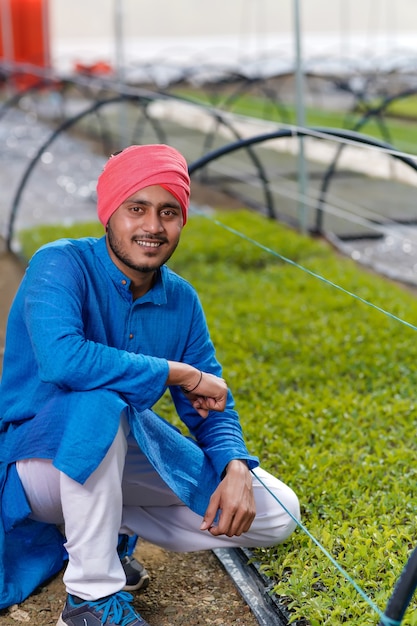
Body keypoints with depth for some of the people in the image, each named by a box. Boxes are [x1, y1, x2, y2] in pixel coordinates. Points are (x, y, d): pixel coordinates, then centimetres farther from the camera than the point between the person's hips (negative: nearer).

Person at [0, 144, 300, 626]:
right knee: (100, 399, -40)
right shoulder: (61, 265, -20)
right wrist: (182, 373, -30)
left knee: (276, 515, 0)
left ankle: (108, 524, 7)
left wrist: (235, 469, -19)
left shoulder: (181, 300, -2)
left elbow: (211, 406, 3)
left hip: (122, 451, 6)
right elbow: (60, 358, -39)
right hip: (42, 456, -6)